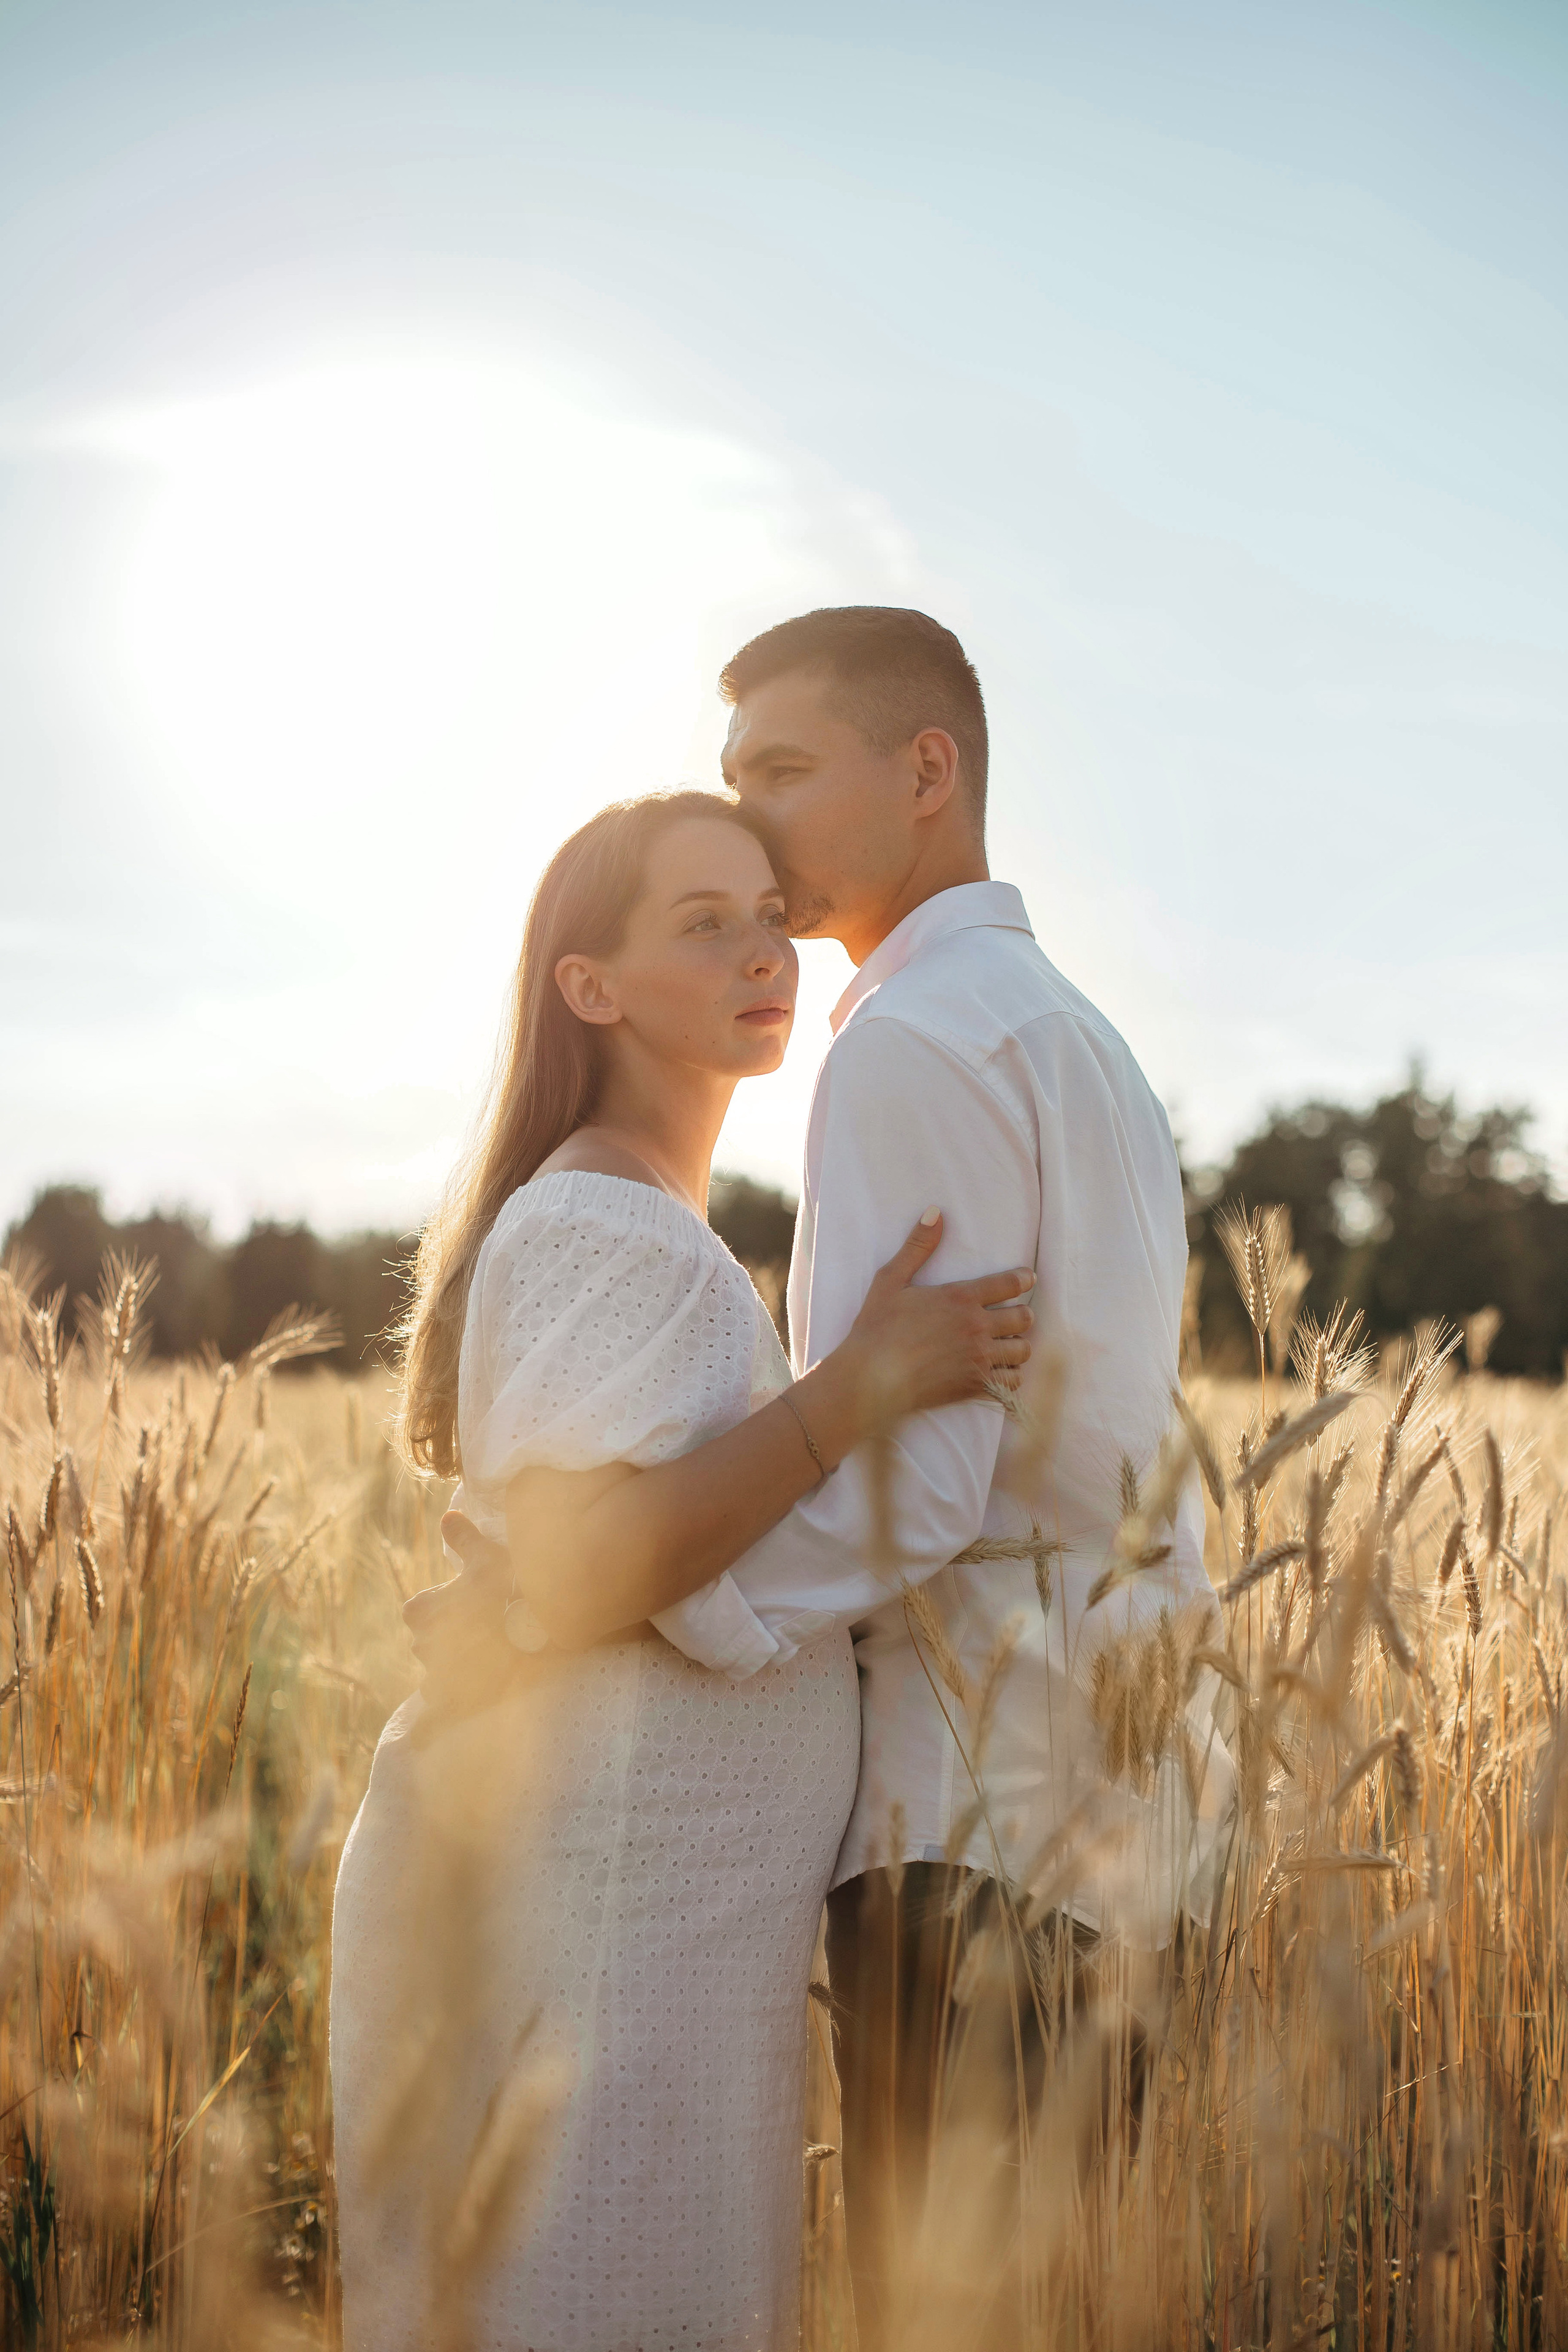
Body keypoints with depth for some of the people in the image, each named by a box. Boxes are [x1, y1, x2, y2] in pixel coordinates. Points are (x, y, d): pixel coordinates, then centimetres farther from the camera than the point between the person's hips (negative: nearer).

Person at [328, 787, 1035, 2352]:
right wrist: (865, 1384, -24)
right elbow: (571, 1582, -23)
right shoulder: (607, 1230, -14)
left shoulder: (626, 1231, 18)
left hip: (630, 1902, 10)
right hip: (597, 1912, -10)